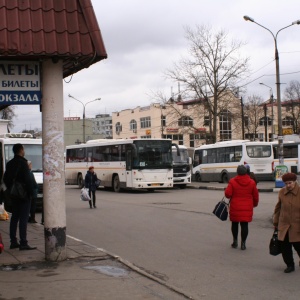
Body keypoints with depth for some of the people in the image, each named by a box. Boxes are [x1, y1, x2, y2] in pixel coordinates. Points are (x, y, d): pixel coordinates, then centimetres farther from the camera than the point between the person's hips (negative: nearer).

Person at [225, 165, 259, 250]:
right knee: (244, 225, 4)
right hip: (247, 208, 1)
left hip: (235, 207, -1)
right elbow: (255, 196, 7)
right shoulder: (251, 182, 0)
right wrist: (255, 204, 25)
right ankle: (243, 243, 3)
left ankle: (235, 241, 21)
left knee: (235, 224, 15)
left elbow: (228, 194, -13)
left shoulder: (232, 182, -8)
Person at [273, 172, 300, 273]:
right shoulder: (282, 192, 2)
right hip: (284, 225, 3)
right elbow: (278, 208, 11)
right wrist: (275, 222, 14)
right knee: (284, 246, 3)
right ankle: (290, 265, 20)